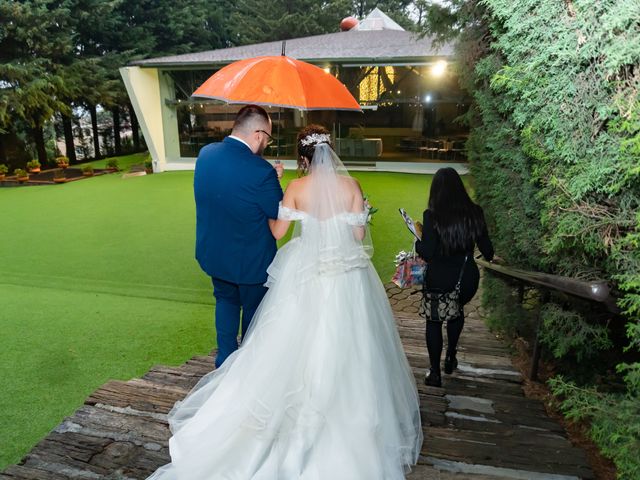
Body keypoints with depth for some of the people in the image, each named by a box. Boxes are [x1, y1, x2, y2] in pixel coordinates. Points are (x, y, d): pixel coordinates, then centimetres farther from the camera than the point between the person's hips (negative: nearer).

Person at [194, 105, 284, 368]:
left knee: (226, 300, 28)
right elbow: (279, 213, -16)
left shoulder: (205, 153, -8)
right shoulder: (261, 171, -29)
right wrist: (274, 180, -3)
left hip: (212, 252, 6)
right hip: (249, 258, -5)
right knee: (253, 308, 19)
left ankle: (225, 357, 40)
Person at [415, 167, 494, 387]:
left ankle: (435, 372, 22)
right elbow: (486, 248, 1)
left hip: (439, 279, -3)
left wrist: (418, 240, 1)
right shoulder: (475, 212, -7)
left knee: (434, 320, 18)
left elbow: (427, 253, -19)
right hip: (467, 278, 4)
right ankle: (451, 356, 41)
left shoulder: (431, 215, -17)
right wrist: (490, 256, 24)